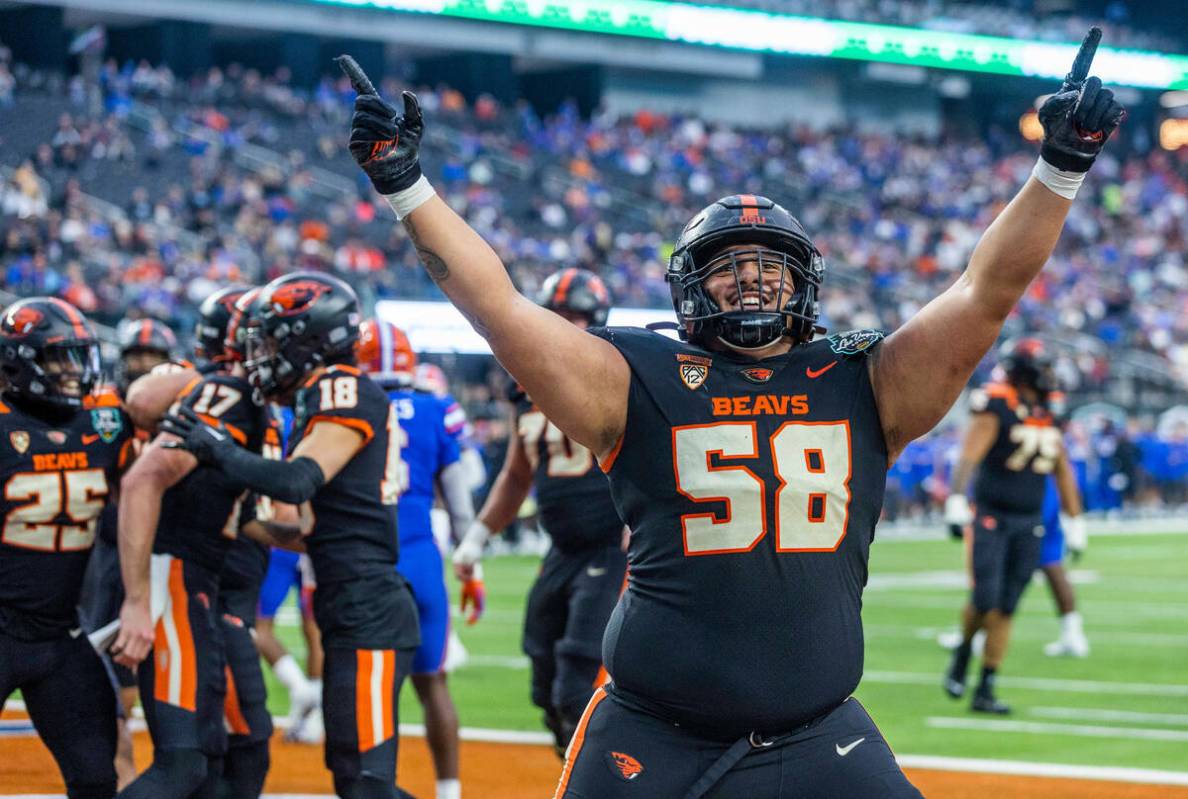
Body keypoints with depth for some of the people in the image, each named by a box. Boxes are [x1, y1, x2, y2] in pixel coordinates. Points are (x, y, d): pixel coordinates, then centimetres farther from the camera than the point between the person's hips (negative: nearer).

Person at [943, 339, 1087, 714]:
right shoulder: (996, 408, -12)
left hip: (1028, 524, 5)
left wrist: (1076, 521, 19)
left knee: (1005, 610, 3)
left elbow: (1062, 472, 18)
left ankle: (985, 690, 8)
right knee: (985, 600, -12)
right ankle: (963, 652, 20)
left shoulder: (1047, 418, 9)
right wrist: (956, 499, -35)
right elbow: (969, 456, -22)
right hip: (990, 517, -5)